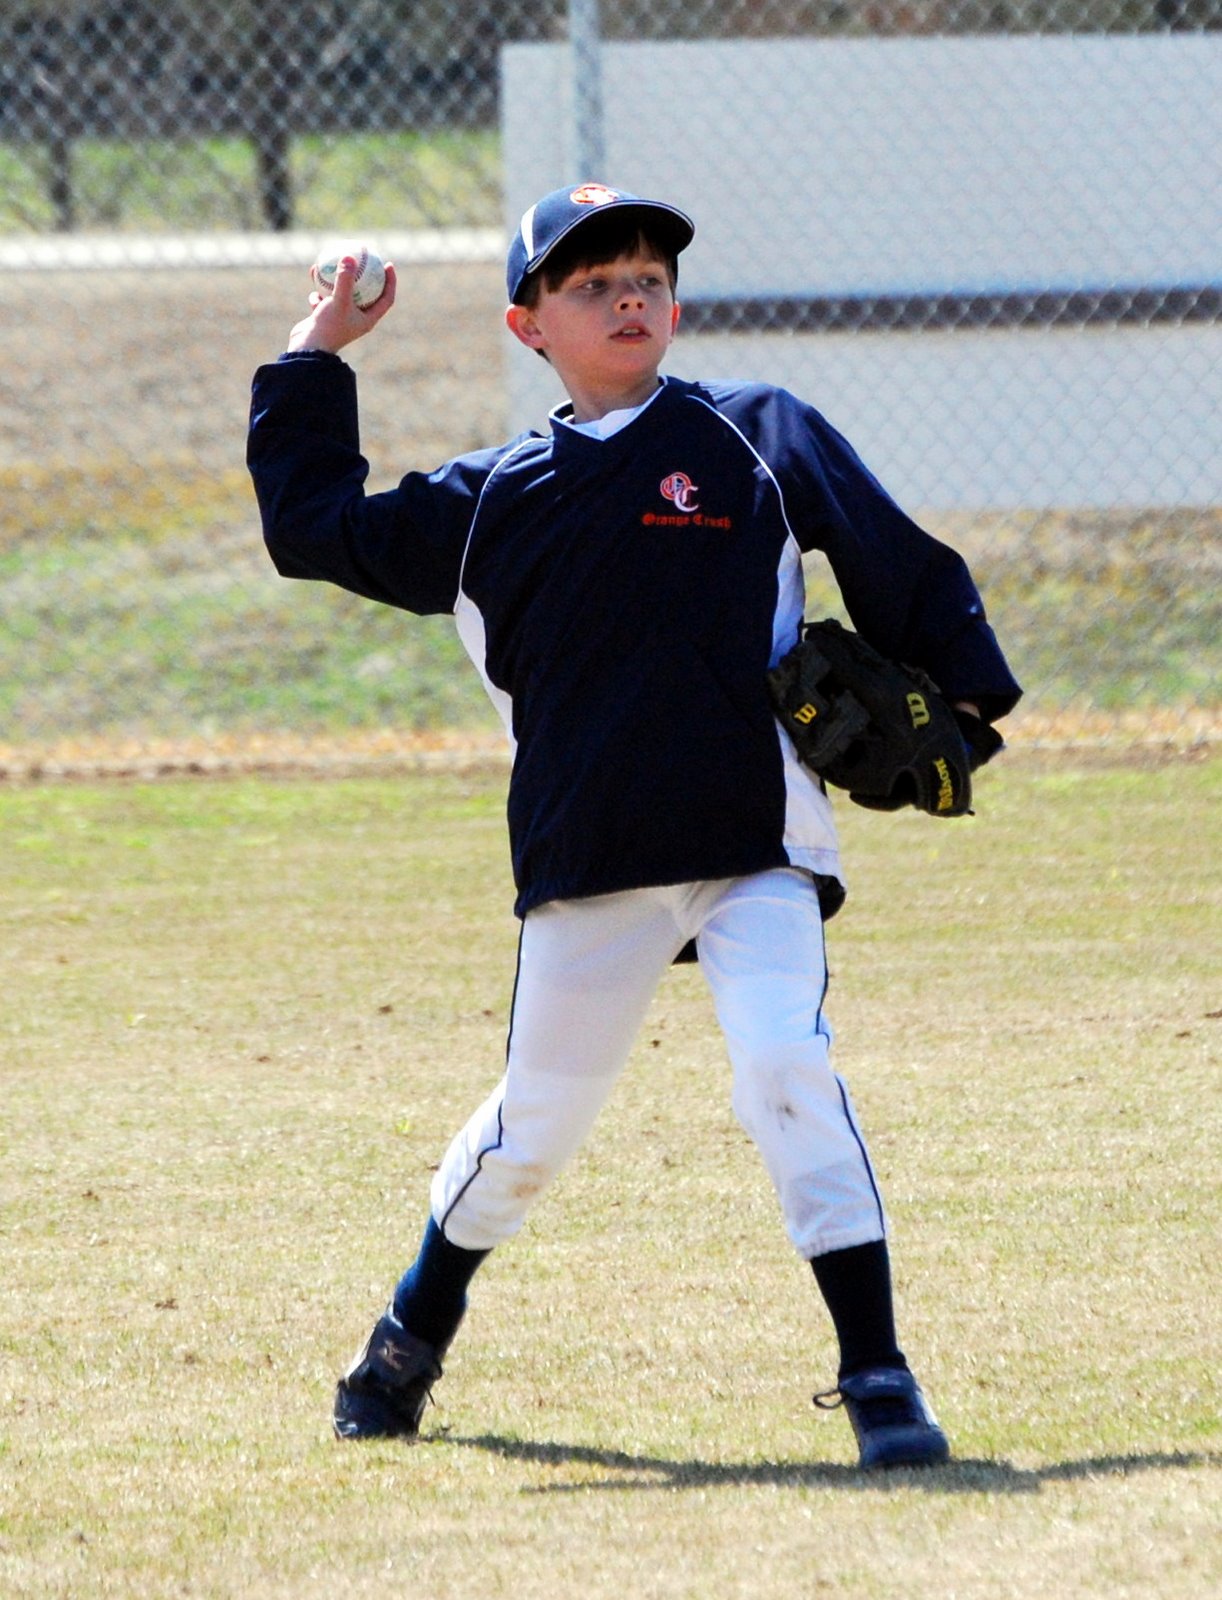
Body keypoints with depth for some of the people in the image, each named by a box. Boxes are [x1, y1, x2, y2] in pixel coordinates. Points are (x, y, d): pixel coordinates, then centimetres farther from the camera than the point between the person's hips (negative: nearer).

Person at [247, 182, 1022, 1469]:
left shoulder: (758, 437, 7)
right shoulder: (491, 502, 13)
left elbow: (896, 564, 9)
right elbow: (314, 526, 22)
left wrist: (962, 690, 0)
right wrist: (312, 363, 23)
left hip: (757, 852, -2)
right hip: (587, 865, 2)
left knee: (786, 1072, -19)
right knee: (540, 1113, 9)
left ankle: (876, 1374, -14)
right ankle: (414, 1336, 34)